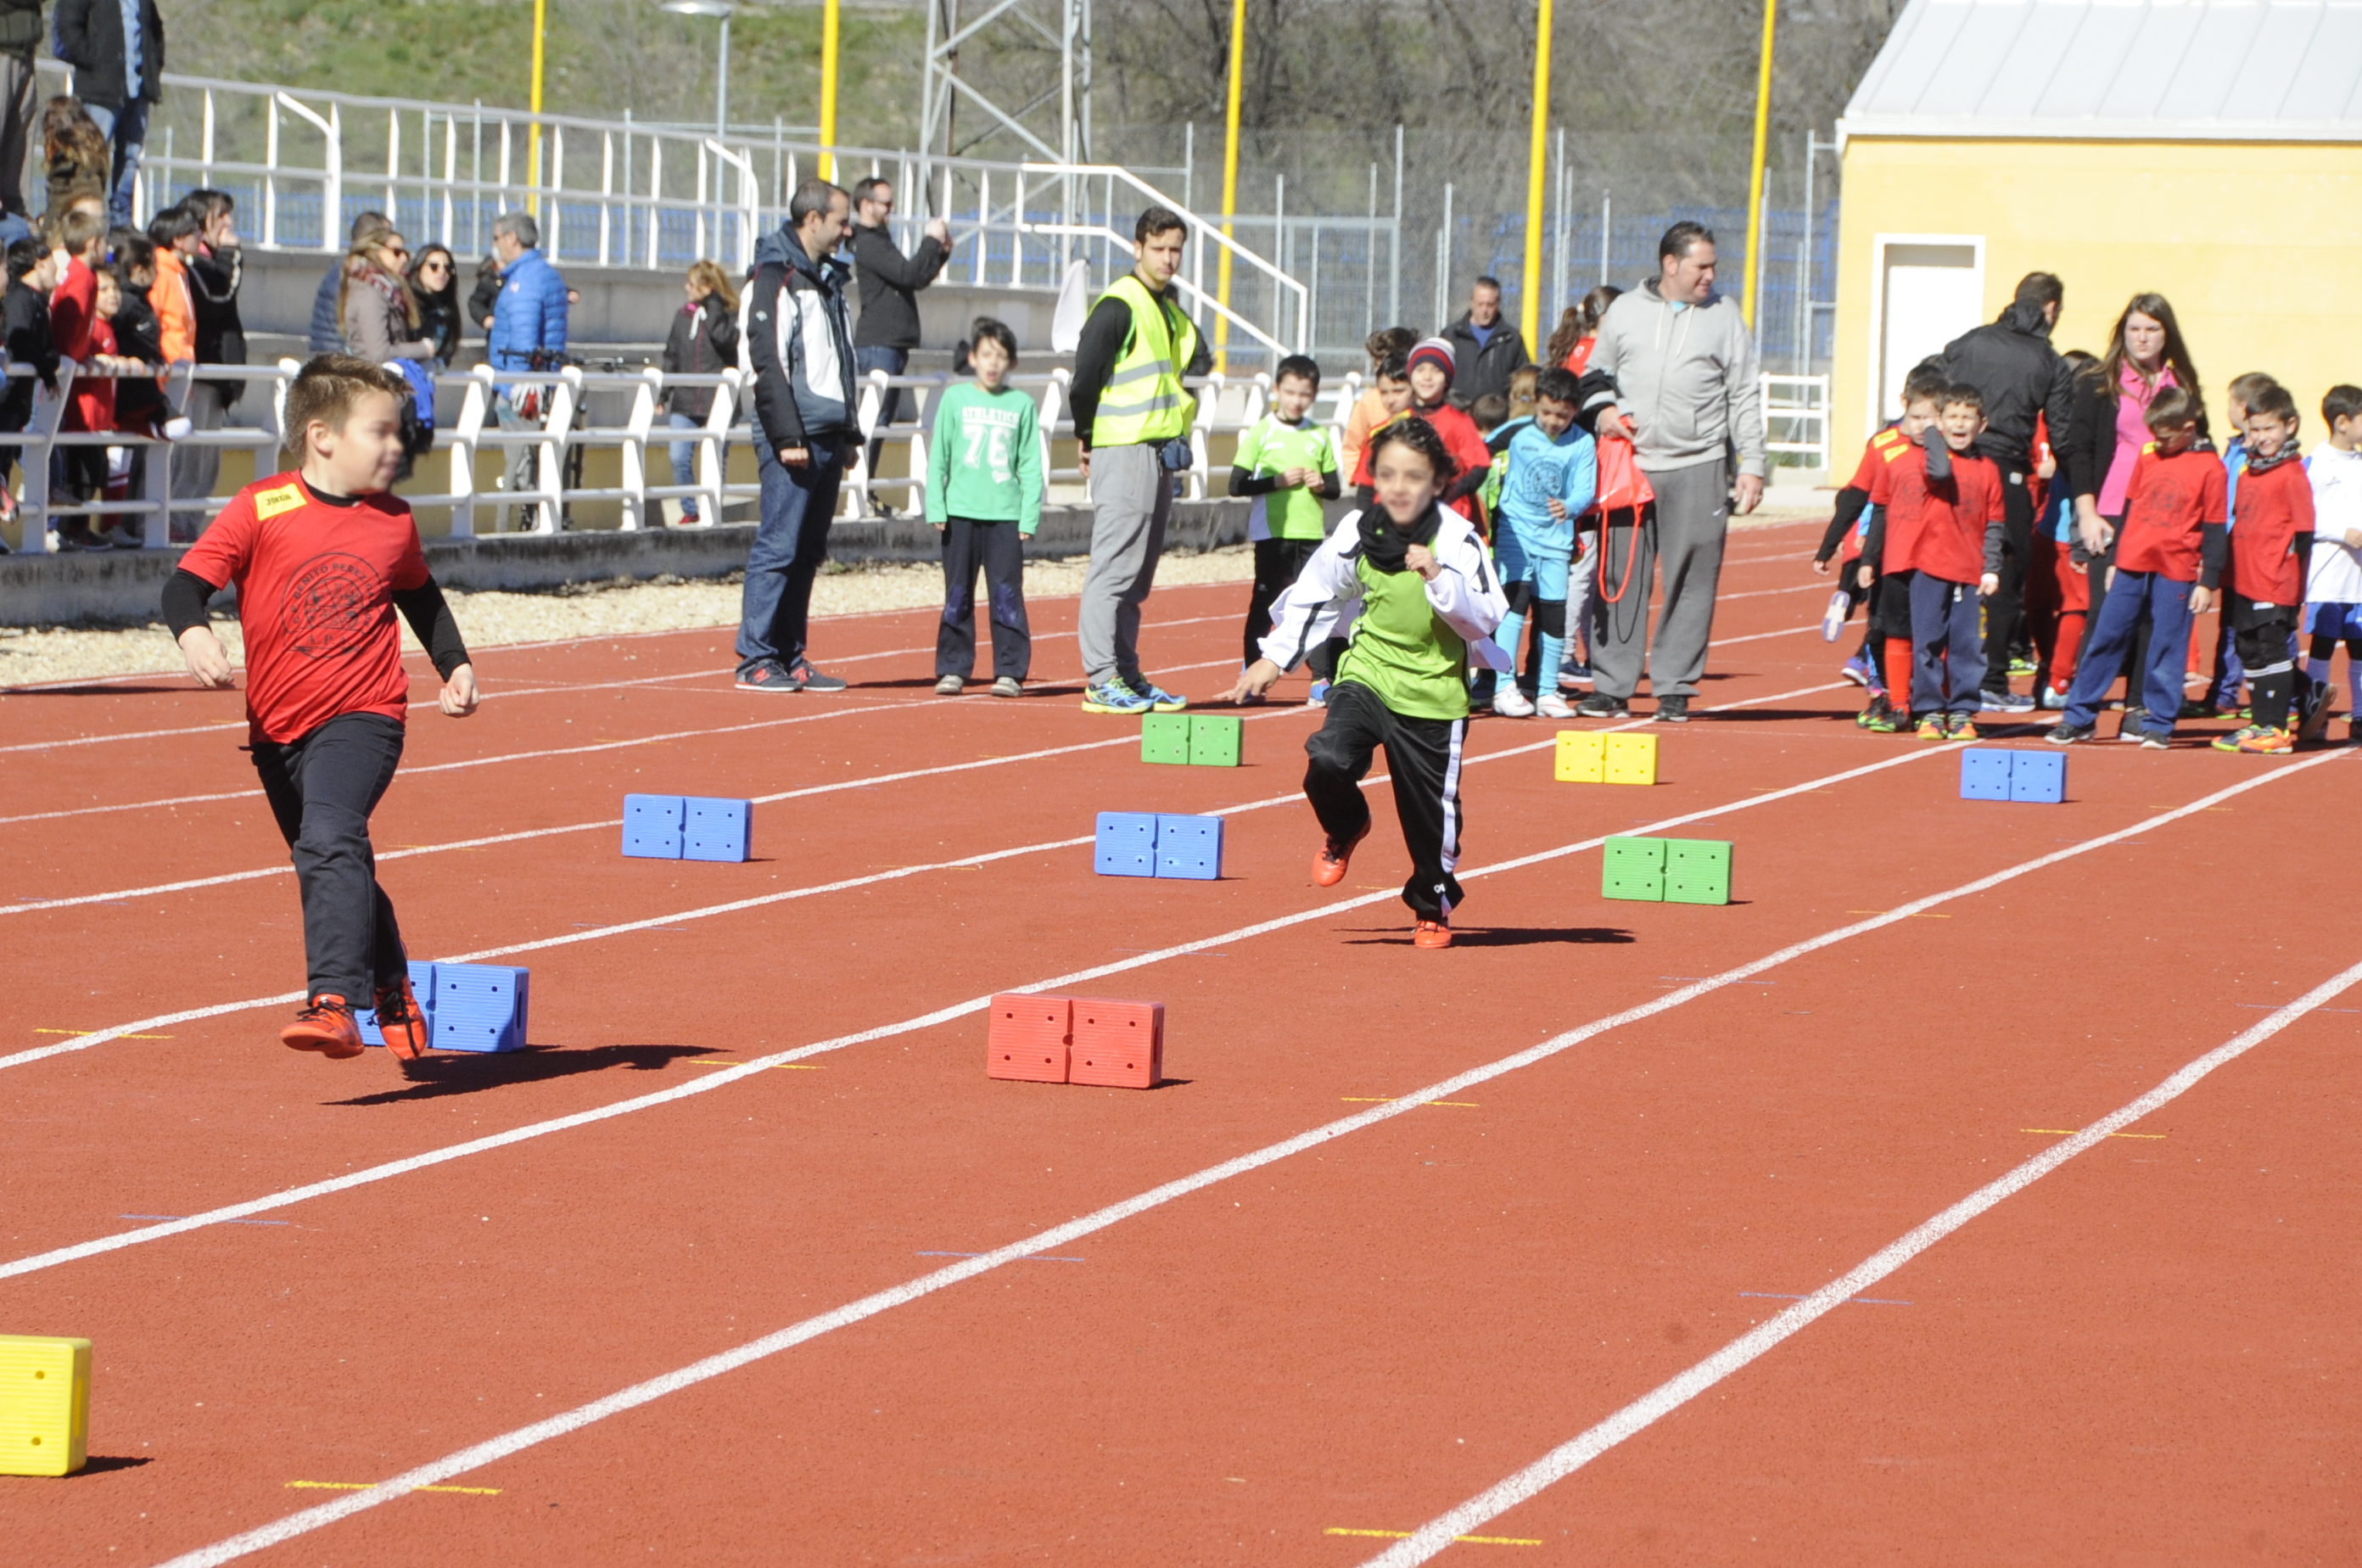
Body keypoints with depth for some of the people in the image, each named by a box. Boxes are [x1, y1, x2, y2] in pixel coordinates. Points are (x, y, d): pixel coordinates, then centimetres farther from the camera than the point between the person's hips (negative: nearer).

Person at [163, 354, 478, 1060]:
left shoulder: (395, 522, 4)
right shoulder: (259, 510, -6)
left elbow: (421, 597, 23)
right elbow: (186, 583, -9)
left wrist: (455, 665, 13)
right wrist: (193, 633, -29)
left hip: (363, 716, -2)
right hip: (278, 725, 2)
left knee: (331, 842, -27)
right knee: (334, 868, 17)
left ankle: (334, 1001, -36)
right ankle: (391, 992, 41)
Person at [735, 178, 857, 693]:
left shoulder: (827, 278, 19)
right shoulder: (776, 276, -9)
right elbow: (767, 361, -15)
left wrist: (848, 433, 19)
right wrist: (788, 437, -19)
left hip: (827, 435, 9)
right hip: (794, 436, -9)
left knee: (808, 553, 10)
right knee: (779, 548, -9)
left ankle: (790, 657, 14)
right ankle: (756, 661, -6)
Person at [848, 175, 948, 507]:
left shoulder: (879, 240, 21)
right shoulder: (867, 244, -11)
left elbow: (916, 278, 23)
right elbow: (908, 274, -21)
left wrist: (941, 252, 11)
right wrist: (931, 241, -11)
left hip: (892, 344, 10)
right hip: (877, 343, -10)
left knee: (881, 418, 11)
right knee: (875, 418, -11)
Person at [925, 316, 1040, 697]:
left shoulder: (1022, 405, 5)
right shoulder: (955, 399, 6)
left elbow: (1031, 466, 5)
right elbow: (938, 458, 7)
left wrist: (1029, 517, -1)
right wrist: (936, 508, 0)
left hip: (1006, 515, -1)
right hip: (960, 513, 1)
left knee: (1007, 595, -3)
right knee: (957, 595, 3)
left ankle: (1010, 670, 2)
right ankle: (952, 669, 10)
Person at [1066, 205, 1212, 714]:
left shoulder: (1170, 310, 17)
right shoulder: (1119, 305, -11)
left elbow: (1198, 361, 27)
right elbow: (1085, 375, -16)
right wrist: (1088, 436, -6)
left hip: (1160, 452, 9)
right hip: (1124, 449, -9)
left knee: (1138, 573, 12)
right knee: (1115, 565, -10)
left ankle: (1127, 675, 16)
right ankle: (1101, 679, -11)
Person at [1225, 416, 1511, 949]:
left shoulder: (1457, 540, -12)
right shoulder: (1359, 533, -2)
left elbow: (1485, 619, -16)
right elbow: (1315, 594, 12)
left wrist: (1438, 579, -30)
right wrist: (1275, 658, 13)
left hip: (1433, 690, -2)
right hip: (1367, 672, 2)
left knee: (1432, 807, 4)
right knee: (1328, 761, -21)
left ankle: (1434, 907, 29)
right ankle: (1345, 831, 13)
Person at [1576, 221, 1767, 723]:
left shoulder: (1724, 317, 8)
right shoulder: (1624, 311, 10)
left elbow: (1745, 397, 7)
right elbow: (1595, 373, 20)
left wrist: (1752, 465, 1)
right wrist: (1601, 408, -1)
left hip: (1699, 469, -1)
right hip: (1629, 463, 1)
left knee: (1691, 581, -3)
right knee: (1618, 576, 1)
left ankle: (1675, 689, 4)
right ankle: (1611, 686, 7)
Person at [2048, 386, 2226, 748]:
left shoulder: (2209, 469, -4)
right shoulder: (2148, 457, 9)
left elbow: (2214, 530, -4)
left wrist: (2208, 582, -7)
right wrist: (2114, 561, 18)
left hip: (2176, 572, -4)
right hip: (2131, 565, 4)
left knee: (2166, 648, -1)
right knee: (2105, 639, 5)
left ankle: (2159, 724, 9)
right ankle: (2078, 717, 11)